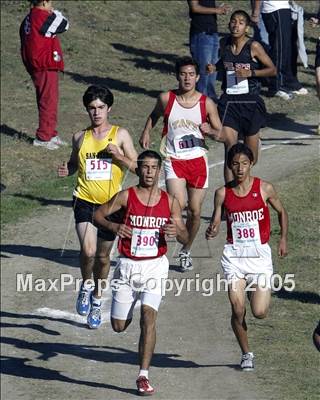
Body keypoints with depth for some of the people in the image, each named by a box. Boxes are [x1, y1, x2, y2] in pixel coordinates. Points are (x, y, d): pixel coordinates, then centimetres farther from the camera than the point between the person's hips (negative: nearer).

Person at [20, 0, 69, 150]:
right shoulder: (43, 18, -18)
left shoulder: (28, 19, 12)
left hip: (34, 67, 10)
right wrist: (55, 13, 6)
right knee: (49, 100, -4)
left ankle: (51, 134, 26)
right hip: (46, 67, -10)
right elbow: (64, 25, -9)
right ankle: (43, 137, -1)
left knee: (47, 100, 17)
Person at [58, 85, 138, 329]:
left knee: (103, 256, 12)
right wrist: (67, 170, -2)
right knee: (88, 250, -21)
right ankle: (86, 285, 8)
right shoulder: (80, 138, 5)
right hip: (85, 201, 0)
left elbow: (136, 167, 1)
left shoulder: (120, 135, 0)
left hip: (111, 203, 0)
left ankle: (97, 299, 33)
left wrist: (119, 156, -17)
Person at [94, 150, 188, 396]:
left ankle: (144, 376, -17)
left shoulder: (170, 202, 2)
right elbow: (98, 214, 1)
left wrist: (177, 232, -19)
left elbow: (186, 239, 5)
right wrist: (113, 226, -20)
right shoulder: (126, 197, -4)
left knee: (149, 314, -20)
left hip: (155, 266, 0)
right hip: (128, 265, 0)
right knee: (119, 326, 6)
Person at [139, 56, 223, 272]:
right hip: (174, 160, -1)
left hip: (198, 161, 1)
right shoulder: (166, 99, -3)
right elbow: (155, 115, 20)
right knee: (178, 205, -24)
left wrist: (210, 131, -18)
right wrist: (146, 132, 4)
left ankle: (186, 251, 28)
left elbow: (221, 135, 3)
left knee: (195, 211, 8)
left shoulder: (207, 103, -3)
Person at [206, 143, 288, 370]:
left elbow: (281, 212, 13)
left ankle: (258, 291, 30)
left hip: (260, 254, -1)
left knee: (259, 312, -8)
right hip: (234, 255, 1)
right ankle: (246, 354, 14)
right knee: (238, 309, -7)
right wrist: (211, 232, -17)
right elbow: (216, 222, 5)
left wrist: (283, 239, 5)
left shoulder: (264, 189, -2)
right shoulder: (223, 194, 1)